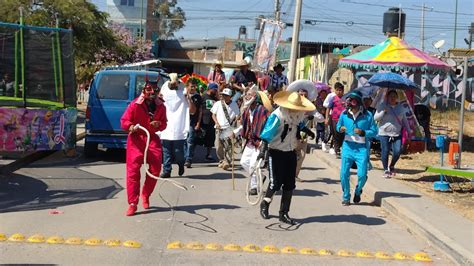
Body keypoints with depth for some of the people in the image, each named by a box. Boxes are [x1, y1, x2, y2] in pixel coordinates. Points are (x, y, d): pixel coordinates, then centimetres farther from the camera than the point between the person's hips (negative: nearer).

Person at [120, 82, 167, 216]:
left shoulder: (161, 106, 5)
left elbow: (164, 124, 15)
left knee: (155, 169, 2)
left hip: (153, 139, 4)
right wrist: (131, 127, -25)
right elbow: (124, 121, -4)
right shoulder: (135, 105, -7)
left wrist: (159, 124, -8)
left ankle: (145, 195, 28)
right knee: (133, 171, -9)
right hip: (136, 139, -4)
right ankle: (132, 203, -4)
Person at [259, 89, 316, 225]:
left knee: (289, 185, 4)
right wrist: (263, 150, -34)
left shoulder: (299, 115, 0)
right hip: (276, 152, -6)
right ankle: (265, 204, 22)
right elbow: (267, 134, -25)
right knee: (276, 183, -7)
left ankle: (284, 213, 14)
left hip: (290, 152, 6)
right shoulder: (277, 115, -20)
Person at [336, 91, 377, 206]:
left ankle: (358, 192, 26)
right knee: (344, 173, -2)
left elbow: (374, 131, -2)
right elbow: (338, 126, 15)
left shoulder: (367, 115, -6)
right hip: (348, 146, 2)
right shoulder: (344, 114, 0)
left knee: (362, 175, -7)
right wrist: (340, 129, -9)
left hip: (361, 148, -2)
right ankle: (346, 197, 18)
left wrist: (363, 132, -19)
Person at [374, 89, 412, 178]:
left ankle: (391, 166, 19)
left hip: (397, 134, 3)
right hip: (384, 134, -3)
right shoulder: (382, 105, 0)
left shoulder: (400, 107, 12)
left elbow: (404, 120, 19)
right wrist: (383, 112, -17)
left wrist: (409, 130, 13)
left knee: (397, 152, -8)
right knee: (385, 152, -1)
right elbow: (375, 118, -3)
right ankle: (386, 170, 16)